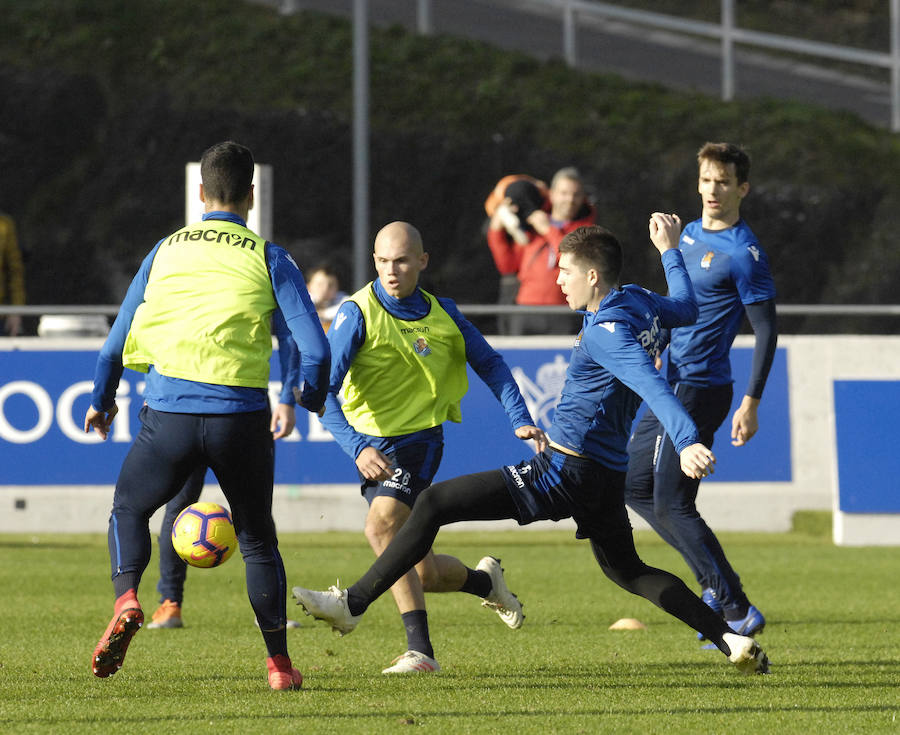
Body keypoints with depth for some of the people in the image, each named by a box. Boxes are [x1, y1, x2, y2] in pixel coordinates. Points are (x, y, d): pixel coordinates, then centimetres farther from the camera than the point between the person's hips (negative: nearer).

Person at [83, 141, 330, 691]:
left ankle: (126, 601, -4)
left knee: (129, 509, 23)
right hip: (242, 414, -1)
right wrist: (311, 398, 17)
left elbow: (117, 343, 15)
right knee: (258, 538, 16)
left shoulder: (164, 252, 10)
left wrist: (102, 401, 33)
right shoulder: (268, 259, 3)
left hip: (170, 413, 1)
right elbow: (316, 349, -4)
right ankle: (280, 663, 13)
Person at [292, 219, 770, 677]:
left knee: (435, 503, -8)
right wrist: (671, 250, 41)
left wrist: (686, 442, -44)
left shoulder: (605, 331, -18)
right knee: (626, 570, 27)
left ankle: (352, 604, -9)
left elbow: (653, 386, -31)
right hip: (609, 476, 10)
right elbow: (687, 308, 30)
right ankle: (731, 641, 17)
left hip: (565, 469, -10)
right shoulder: (641, 303, 7)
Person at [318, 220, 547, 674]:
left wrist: (520, 420, 3)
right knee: (422, 575, 5)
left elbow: (489, 364, 15)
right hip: (370, 444, 2)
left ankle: (419, 649, -28)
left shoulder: (441, 314, 0)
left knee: (381, 524, -29)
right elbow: (324, 389, -17)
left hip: (418, 439, -2)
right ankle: (484, 581, 37)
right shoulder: (358, 313, -10)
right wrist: (357, 447, -31)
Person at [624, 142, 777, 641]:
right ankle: (715, 582, 18)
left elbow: (766, 330, -14)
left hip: (701, 390, -10)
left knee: (671, 504, -10)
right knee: (633, 486, 15)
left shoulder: (744, 253, -14)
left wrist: (751, 402, -19)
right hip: (671, 385, 10)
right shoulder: (689, 234, 13)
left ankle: (737, 612, -5)